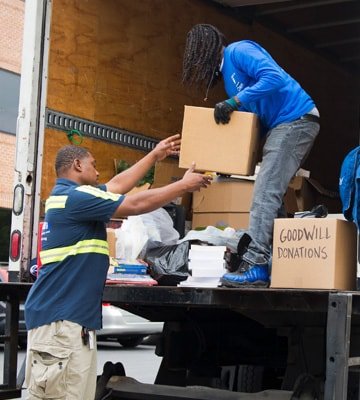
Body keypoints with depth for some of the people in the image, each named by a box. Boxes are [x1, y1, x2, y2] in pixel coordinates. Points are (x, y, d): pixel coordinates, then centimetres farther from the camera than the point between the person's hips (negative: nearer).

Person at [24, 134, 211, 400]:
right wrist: (185, 185, 0)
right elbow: (136, 205, -12)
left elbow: (117, 185, 29)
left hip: (62, 314, 11)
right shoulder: (76, 197, -13)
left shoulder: (68, 196, 19)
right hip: (60, 318, -11)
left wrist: (155, 156, 35)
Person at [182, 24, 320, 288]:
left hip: (296, 120, -10)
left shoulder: (238, 51, -7)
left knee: (265, 192, -18)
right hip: (281, 127, 10)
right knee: (272, 195, 7)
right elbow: (250, 115, 21)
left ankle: (255, 266, -24)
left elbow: (274, 78, -22)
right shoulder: (226, 69, 22)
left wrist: (233, 102, -19)